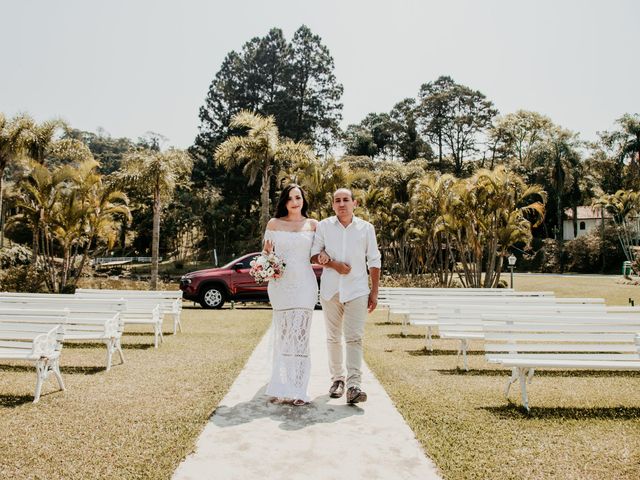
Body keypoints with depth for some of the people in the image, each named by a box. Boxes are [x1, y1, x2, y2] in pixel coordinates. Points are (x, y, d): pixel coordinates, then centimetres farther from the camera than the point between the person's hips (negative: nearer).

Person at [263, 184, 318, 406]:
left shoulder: (312, 225, 8)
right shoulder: (274, 224, 7)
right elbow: (266, 252, 10)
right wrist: (268, 254, -12)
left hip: (304, 284, 0)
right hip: (280, 284, 0)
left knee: (300, 335, -3)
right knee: (283, 335, 2)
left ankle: (298, 390, 3)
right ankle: (281, 388, 11)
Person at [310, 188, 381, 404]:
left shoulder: (366, 228, 4)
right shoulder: (323, 226, 4)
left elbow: (374, 262, 6)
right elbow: (314, 254, 4)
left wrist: (374, 292, 2)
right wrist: (335, 265, -12)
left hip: (357, 290, -1)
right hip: (330, 289, 2)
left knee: (354, 337, -9)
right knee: (333, 337, 10)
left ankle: (354, 384, -12)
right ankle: (337, 379, 22)